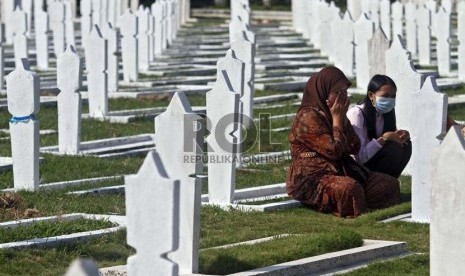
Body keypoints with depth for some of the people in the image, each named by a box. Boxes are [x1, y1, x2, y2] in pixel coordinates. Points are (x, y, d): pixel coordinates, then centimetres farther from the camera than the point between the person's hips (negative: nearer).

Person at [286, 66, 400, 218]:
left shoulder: (328, 114, 15)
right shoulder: (308, 117, -13)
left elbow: (355, 148, 10)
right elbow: (334, 151, -18)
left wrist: (342, 117, 2)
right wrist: (337, 119, -8)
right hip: (313, 179, -9)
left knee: (390, 184, -3)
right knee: (349, 188, -41)